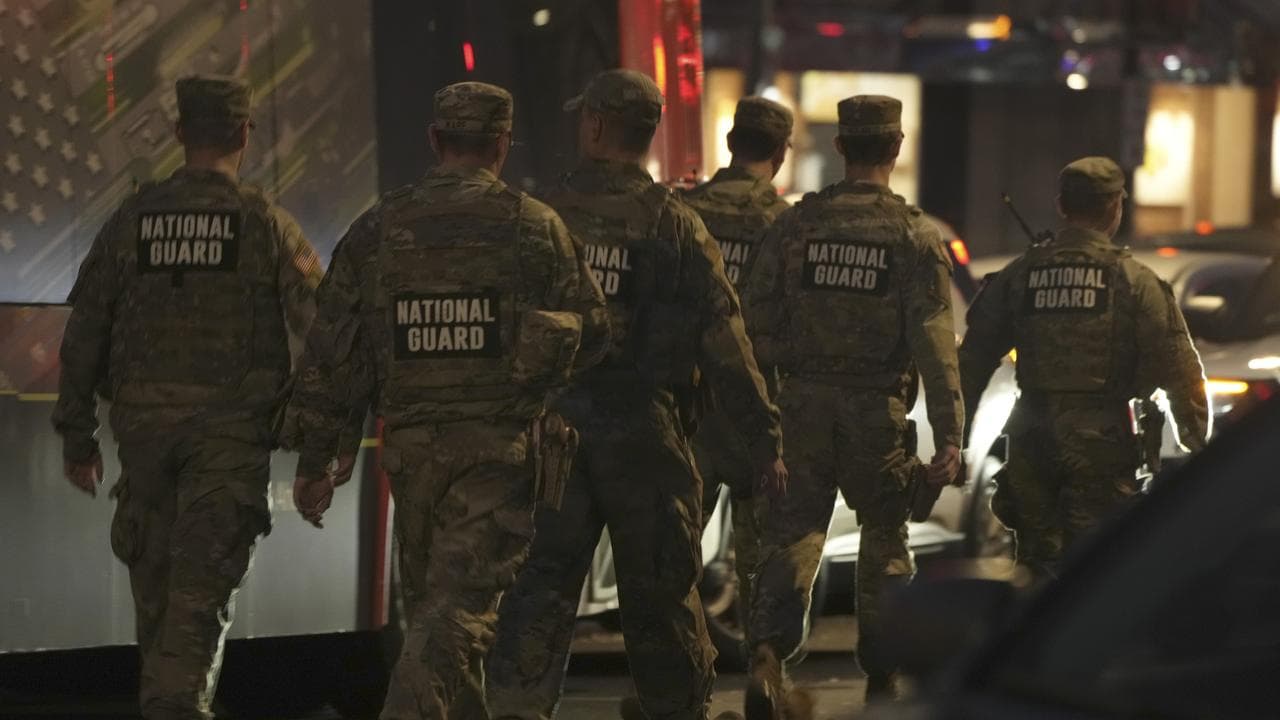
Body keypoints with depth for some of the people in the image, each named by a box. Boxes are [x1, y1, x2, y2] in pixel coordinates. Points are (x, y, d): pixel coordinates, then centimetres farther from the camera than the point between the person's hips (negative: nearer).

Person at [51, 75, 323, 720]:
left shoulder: (134, 218, 5)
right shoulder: (263, 222, -2)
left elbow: (83, 334, 6)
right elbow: (321, 328, -4)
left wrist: (76, 435, 13)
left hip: (145, 420, 3)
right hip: (231, 424, -3)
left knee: (154, 581, 14)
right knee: (202, 582, -4)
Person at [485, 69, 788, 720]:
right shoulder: (675, 226, -5)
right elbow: (724, 343, -6)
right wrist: (764, 439, -2)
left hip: (554, 429, 1)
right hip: (645, 438, -1)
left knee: (541, 589, 3)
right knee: (660, 593, 9)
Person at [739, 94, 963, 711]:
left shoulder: (795, 224, 0)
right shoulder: (916, 234, -5)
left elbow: (755, 320, -1)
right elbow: (935, 341, -10)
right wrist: (949, 436, -10)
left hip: (804, 402, 1)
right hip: (878, 410, -1)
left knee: (792, 530, 5)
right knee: (885, 540, 13)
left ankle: (768, 654, -16)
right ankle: (882, 678, 17)